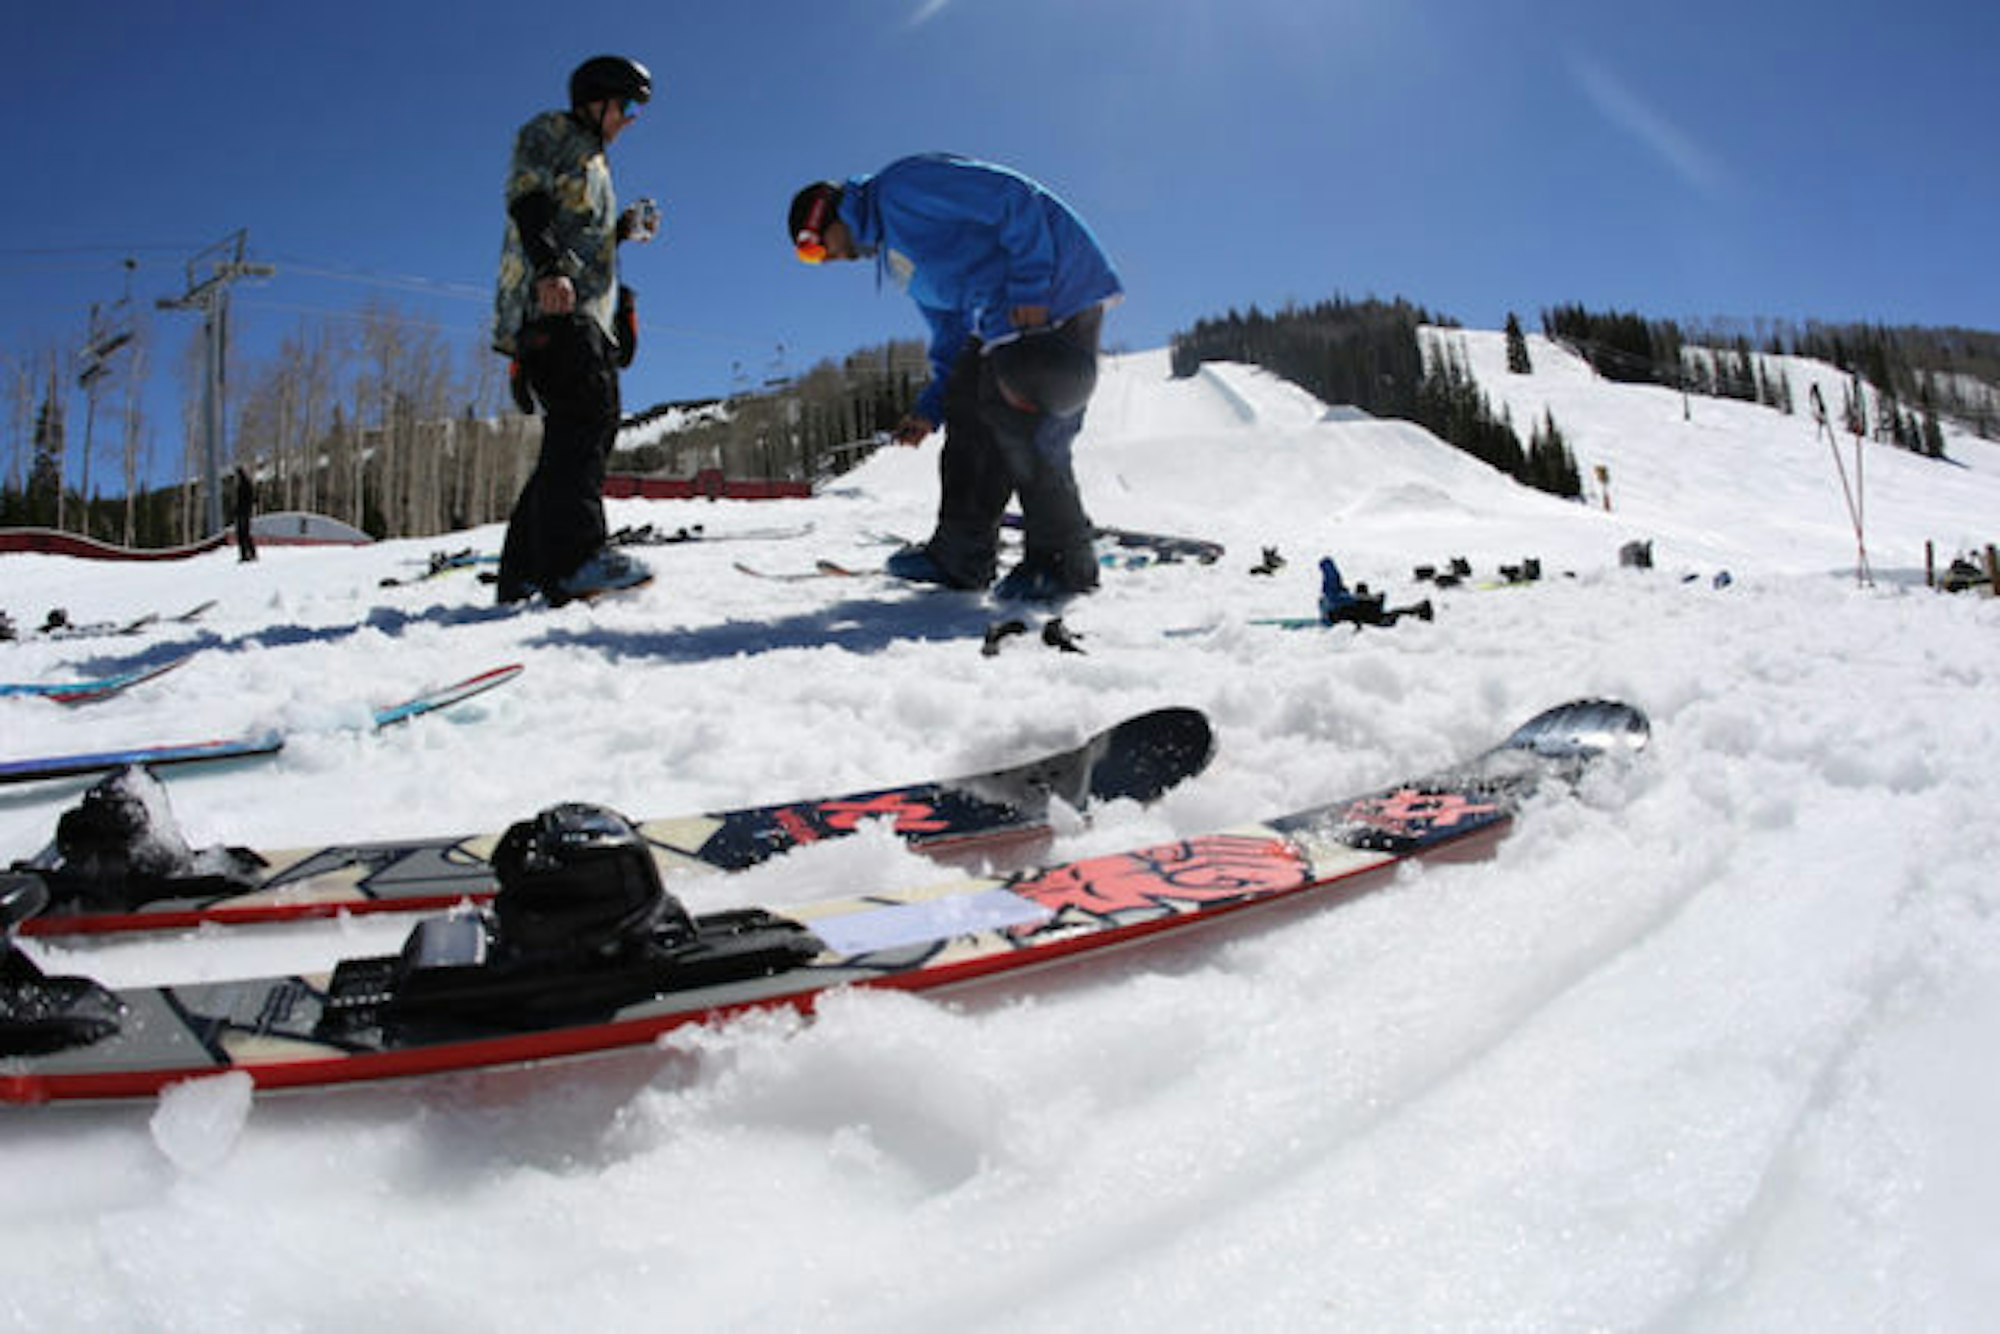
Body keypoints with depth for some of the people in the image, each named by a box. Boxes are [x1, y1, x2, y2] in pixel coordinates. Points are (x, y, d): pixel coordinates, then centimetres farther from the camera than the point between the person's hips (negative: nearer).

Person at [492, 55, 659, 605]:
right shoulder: (548, 132, 10)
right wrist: (550, 268, -24)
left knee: (588, 429, 0)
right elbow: (527, 205, -7)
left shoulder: (594, 163, 36)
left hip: (589, 312, 9)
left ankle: (524, 571, -1)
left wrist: (625, 228, 17)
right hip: (551, 305, -9)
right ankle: (574, 556, -38)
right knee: (589, 411, -26)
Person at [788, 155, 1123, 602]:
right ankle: (960, 559, 10)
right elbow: (952, 334, 24)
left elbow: (1015, 197, -18)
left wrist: (1029, 288, -22)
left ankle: (1067, 563, -3)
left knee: (1026, 434, -14)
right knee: (968, 416, 5)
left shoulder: (899, 186, -10)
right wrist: (931, 409, 14)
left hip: (1058, 292, -10)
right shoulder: (895, 257, 20)